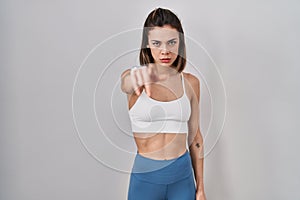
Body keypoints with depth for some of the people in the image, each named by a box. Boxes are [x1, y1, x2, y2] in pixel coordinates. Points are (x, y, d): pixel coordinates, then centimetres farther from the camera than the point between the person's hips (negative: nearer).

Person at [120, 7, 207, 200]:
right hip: (145, 176, -1)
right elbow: (125, 83, -31)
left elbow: (195, 136, 6)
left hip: (183, 176, 2)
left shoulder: (191, 82, 1)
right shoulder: (133, 78, -6)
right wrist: (138, 76, -55)